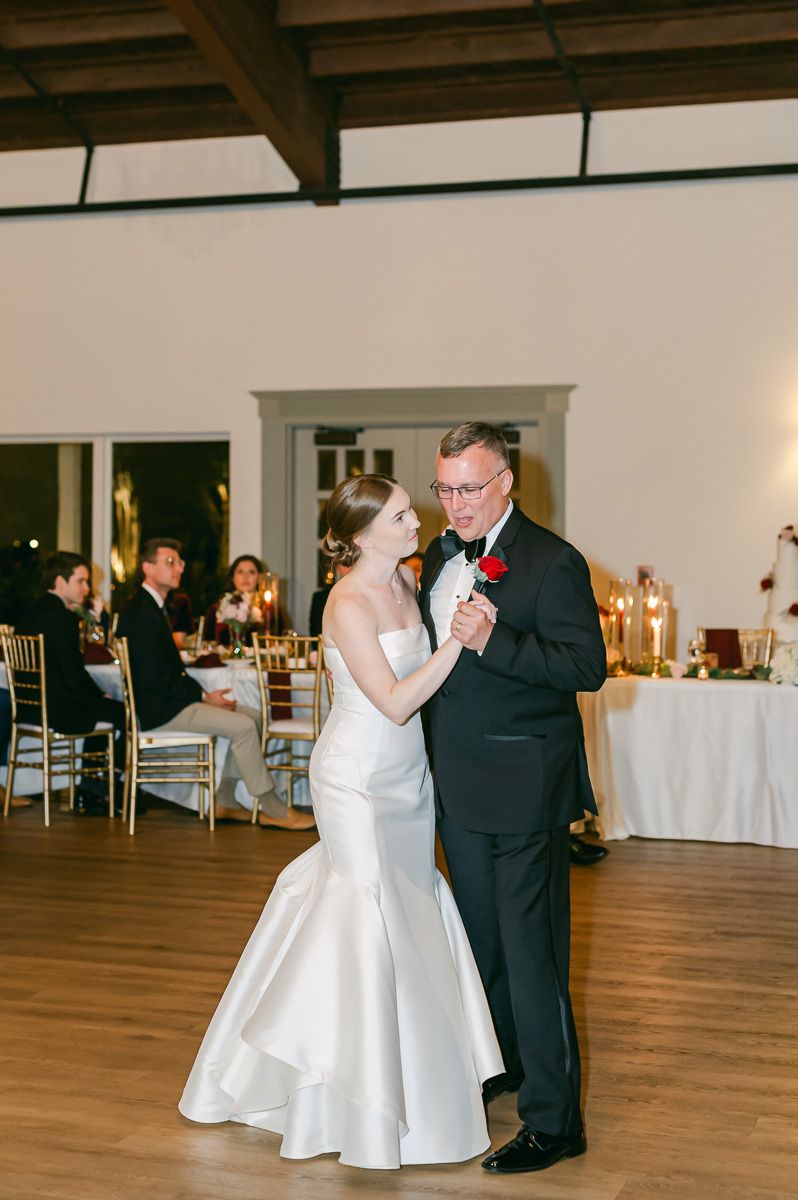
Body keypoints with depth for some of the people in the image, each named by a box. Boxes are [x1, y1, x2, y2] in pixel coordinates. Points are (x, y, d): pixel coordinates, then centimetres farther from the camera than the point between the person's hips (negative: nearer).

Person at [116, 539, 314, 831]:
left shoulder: (153, 607, 17)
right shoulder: (140, 612, -16)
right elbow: (154, 677, -21)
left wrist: (203, 692, 3)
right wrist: (204, 696, -15)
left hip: (172, 700, 11)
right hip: (159, 709, -11)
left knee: (252, 717, 6)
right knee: (243, 726, -19)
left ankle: (224, 800, 6)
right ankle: (273, 810, -11)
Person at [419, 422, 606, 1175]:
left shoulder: (552, 562, -14)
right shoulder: (441, 555, 9)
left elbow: (588, 667, -20)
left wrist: (491, 641, -29)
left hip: (524, 792, -7)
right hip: (460, 786, 8)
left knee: (531, 950, -4)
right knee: (481, 937, 20)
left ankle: (553, 1120, 6)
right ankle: (502, 1064, 39)